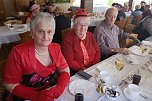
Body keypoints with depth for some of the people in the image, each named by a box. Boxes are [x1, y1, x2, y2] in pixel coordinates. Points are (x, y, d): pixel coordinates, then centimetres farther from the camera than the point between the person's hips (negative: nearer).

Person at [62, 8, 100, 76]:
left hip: (93, 69, 6)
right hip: (76, 72, -5)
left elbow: (97, 52, 9)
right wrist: (83, 69, -15)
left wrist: (94, 66, -6)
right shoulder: (68, 38, -7)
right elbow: (69, 61, -11)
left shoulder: (90, 35, 10)